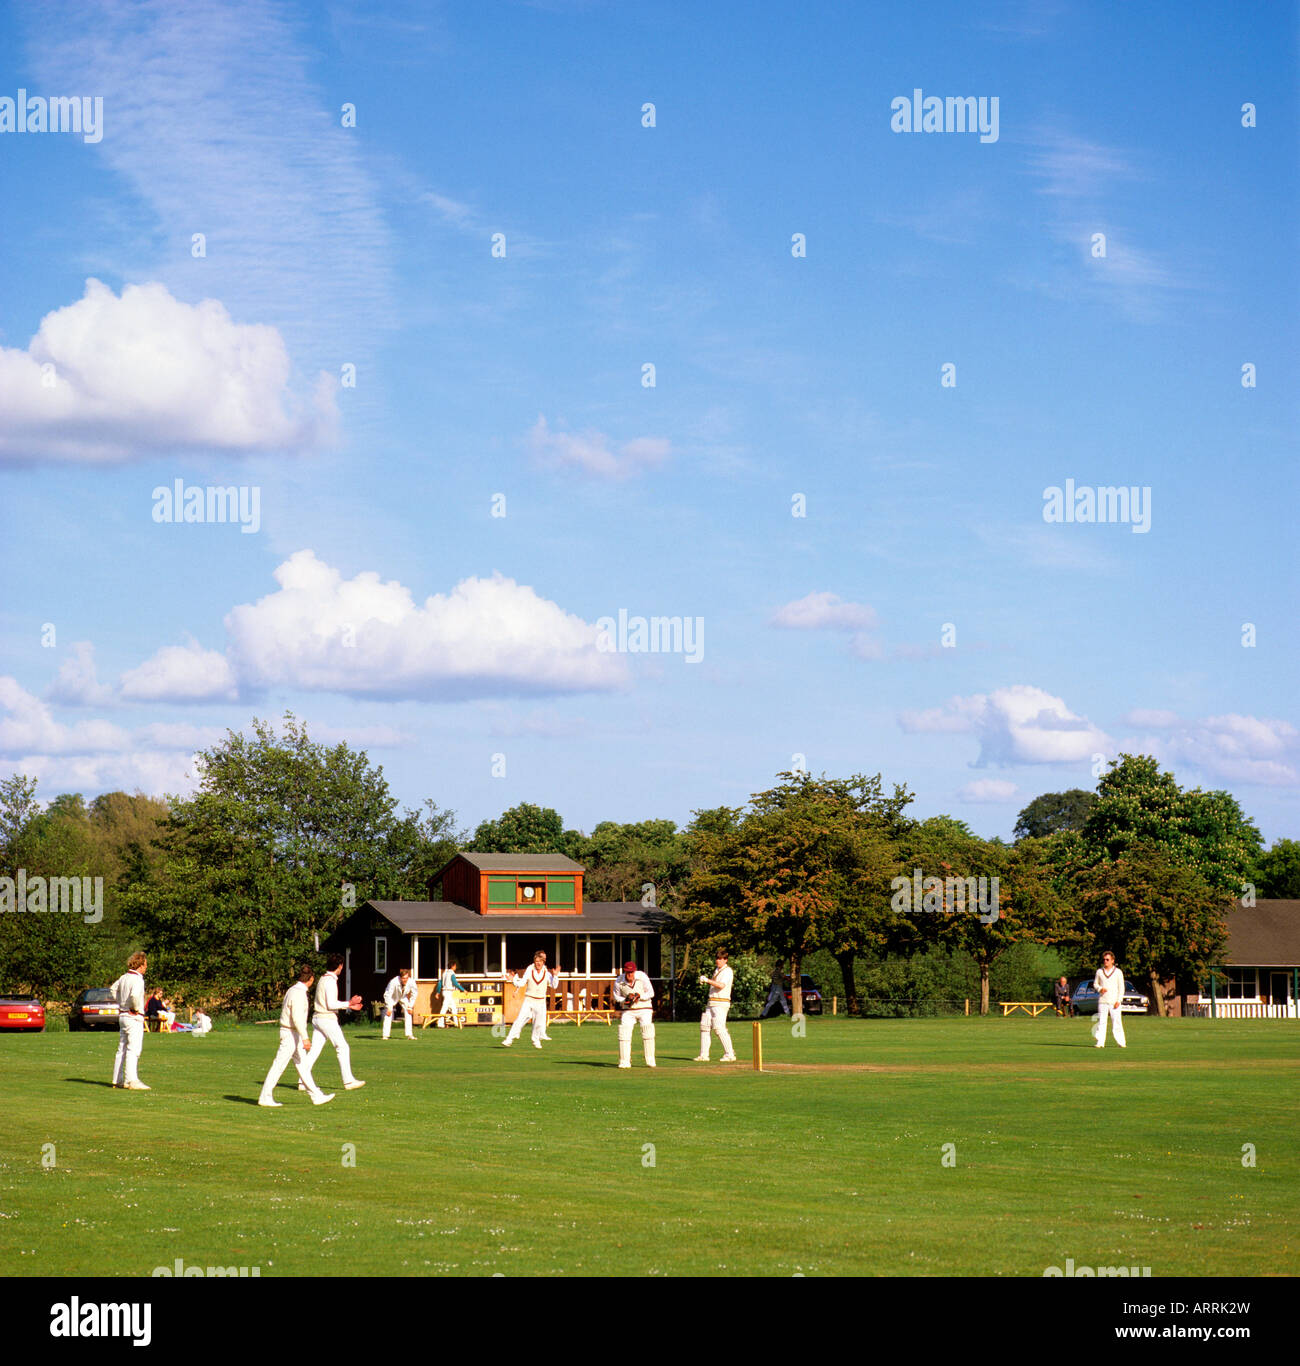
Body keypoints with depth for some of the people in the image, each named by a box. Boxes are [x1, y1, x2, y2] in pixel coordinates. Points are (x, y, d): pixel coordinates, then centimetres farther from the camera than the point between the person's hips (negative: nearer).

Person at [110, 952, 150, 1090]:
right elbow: (135, 995, -32)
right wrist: (137, 1008, -15)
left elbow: (113, 989, 25)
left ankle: (118, 1079, 19)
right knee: (133, 1049, -11)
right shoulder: (137, 979, -16)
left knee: (122, 1049, 14)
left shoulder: (124, 977, 10)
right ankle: (131, 1080, -18)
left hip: (123, 1015, 9)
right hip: (134, 1017, -9)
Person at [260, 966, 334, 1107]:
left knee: (303, 1065, 10)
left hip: (295, 1034, 10)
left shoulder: (293, 990, 11)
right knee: (279, 1066, -4)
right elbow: (297, 1017, -24)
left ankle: (316, 1096, 11)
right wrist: (305, 1038, -26)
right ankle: (265, 1097, 1)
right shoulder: (298, 993, -18)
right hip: (291, 1033, -10)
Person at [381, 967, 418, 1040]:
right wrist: (389, 1007, -31)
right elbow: (387, 995, -30)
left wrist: (410, 1006, -9)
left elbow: (414, 994, -9)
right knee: (388, 1014, -14)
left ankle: (409, 1035, -3)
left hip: (403, 997, 3)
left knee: (408, 1013, -7)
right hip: (392, 998, -3)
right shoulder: (394, 982, -39)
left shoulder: (411, 982, -28)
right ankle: (385, 1035, -11)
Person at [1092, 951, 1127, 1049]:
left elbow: (1121, 987, 2)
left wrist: (1119, 1000, -7)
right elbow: (1095, 983, 17)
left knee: (1117, 1022, -5)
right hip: (1102, 1001, 2)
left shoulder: (1118, 972, 4)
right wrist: (1100, 989, -7)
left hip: (1114, 1002, -2)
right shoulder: (1099, 972, 10)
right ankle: (1100, 1042, -3)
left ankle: (1121, 1042, -1)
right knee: (1101, 1022, -3)